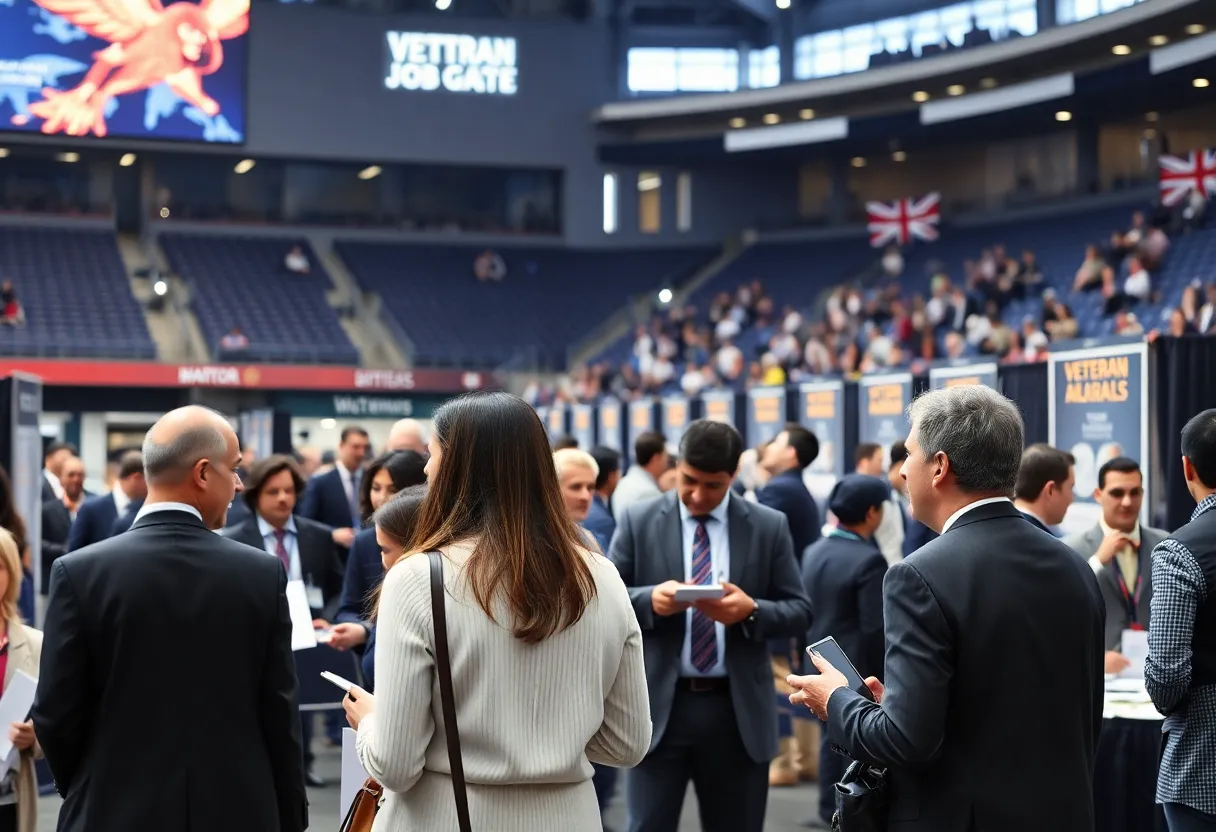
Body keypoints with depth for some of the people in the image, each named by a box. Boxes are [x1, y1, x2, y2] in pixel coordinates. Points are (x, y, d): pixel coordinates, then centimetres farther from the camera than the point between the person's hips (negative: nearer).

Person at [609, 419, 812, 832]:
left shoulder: (769, 526, 4)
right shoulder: (637, 521, 2)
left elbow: (799, 611, 3)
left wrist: (751, 611, -17)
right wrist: (649, 599, -19)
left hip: (738, 710, 1)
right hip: (659, 705, -1)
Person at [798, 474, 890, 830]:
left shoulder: (813, 553, 3)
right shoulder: (869, 561, -21)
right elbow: (875, 629, -21)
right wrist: (882, 676, -12)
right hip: (858, 669, -7)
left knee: (832, 735, 18)